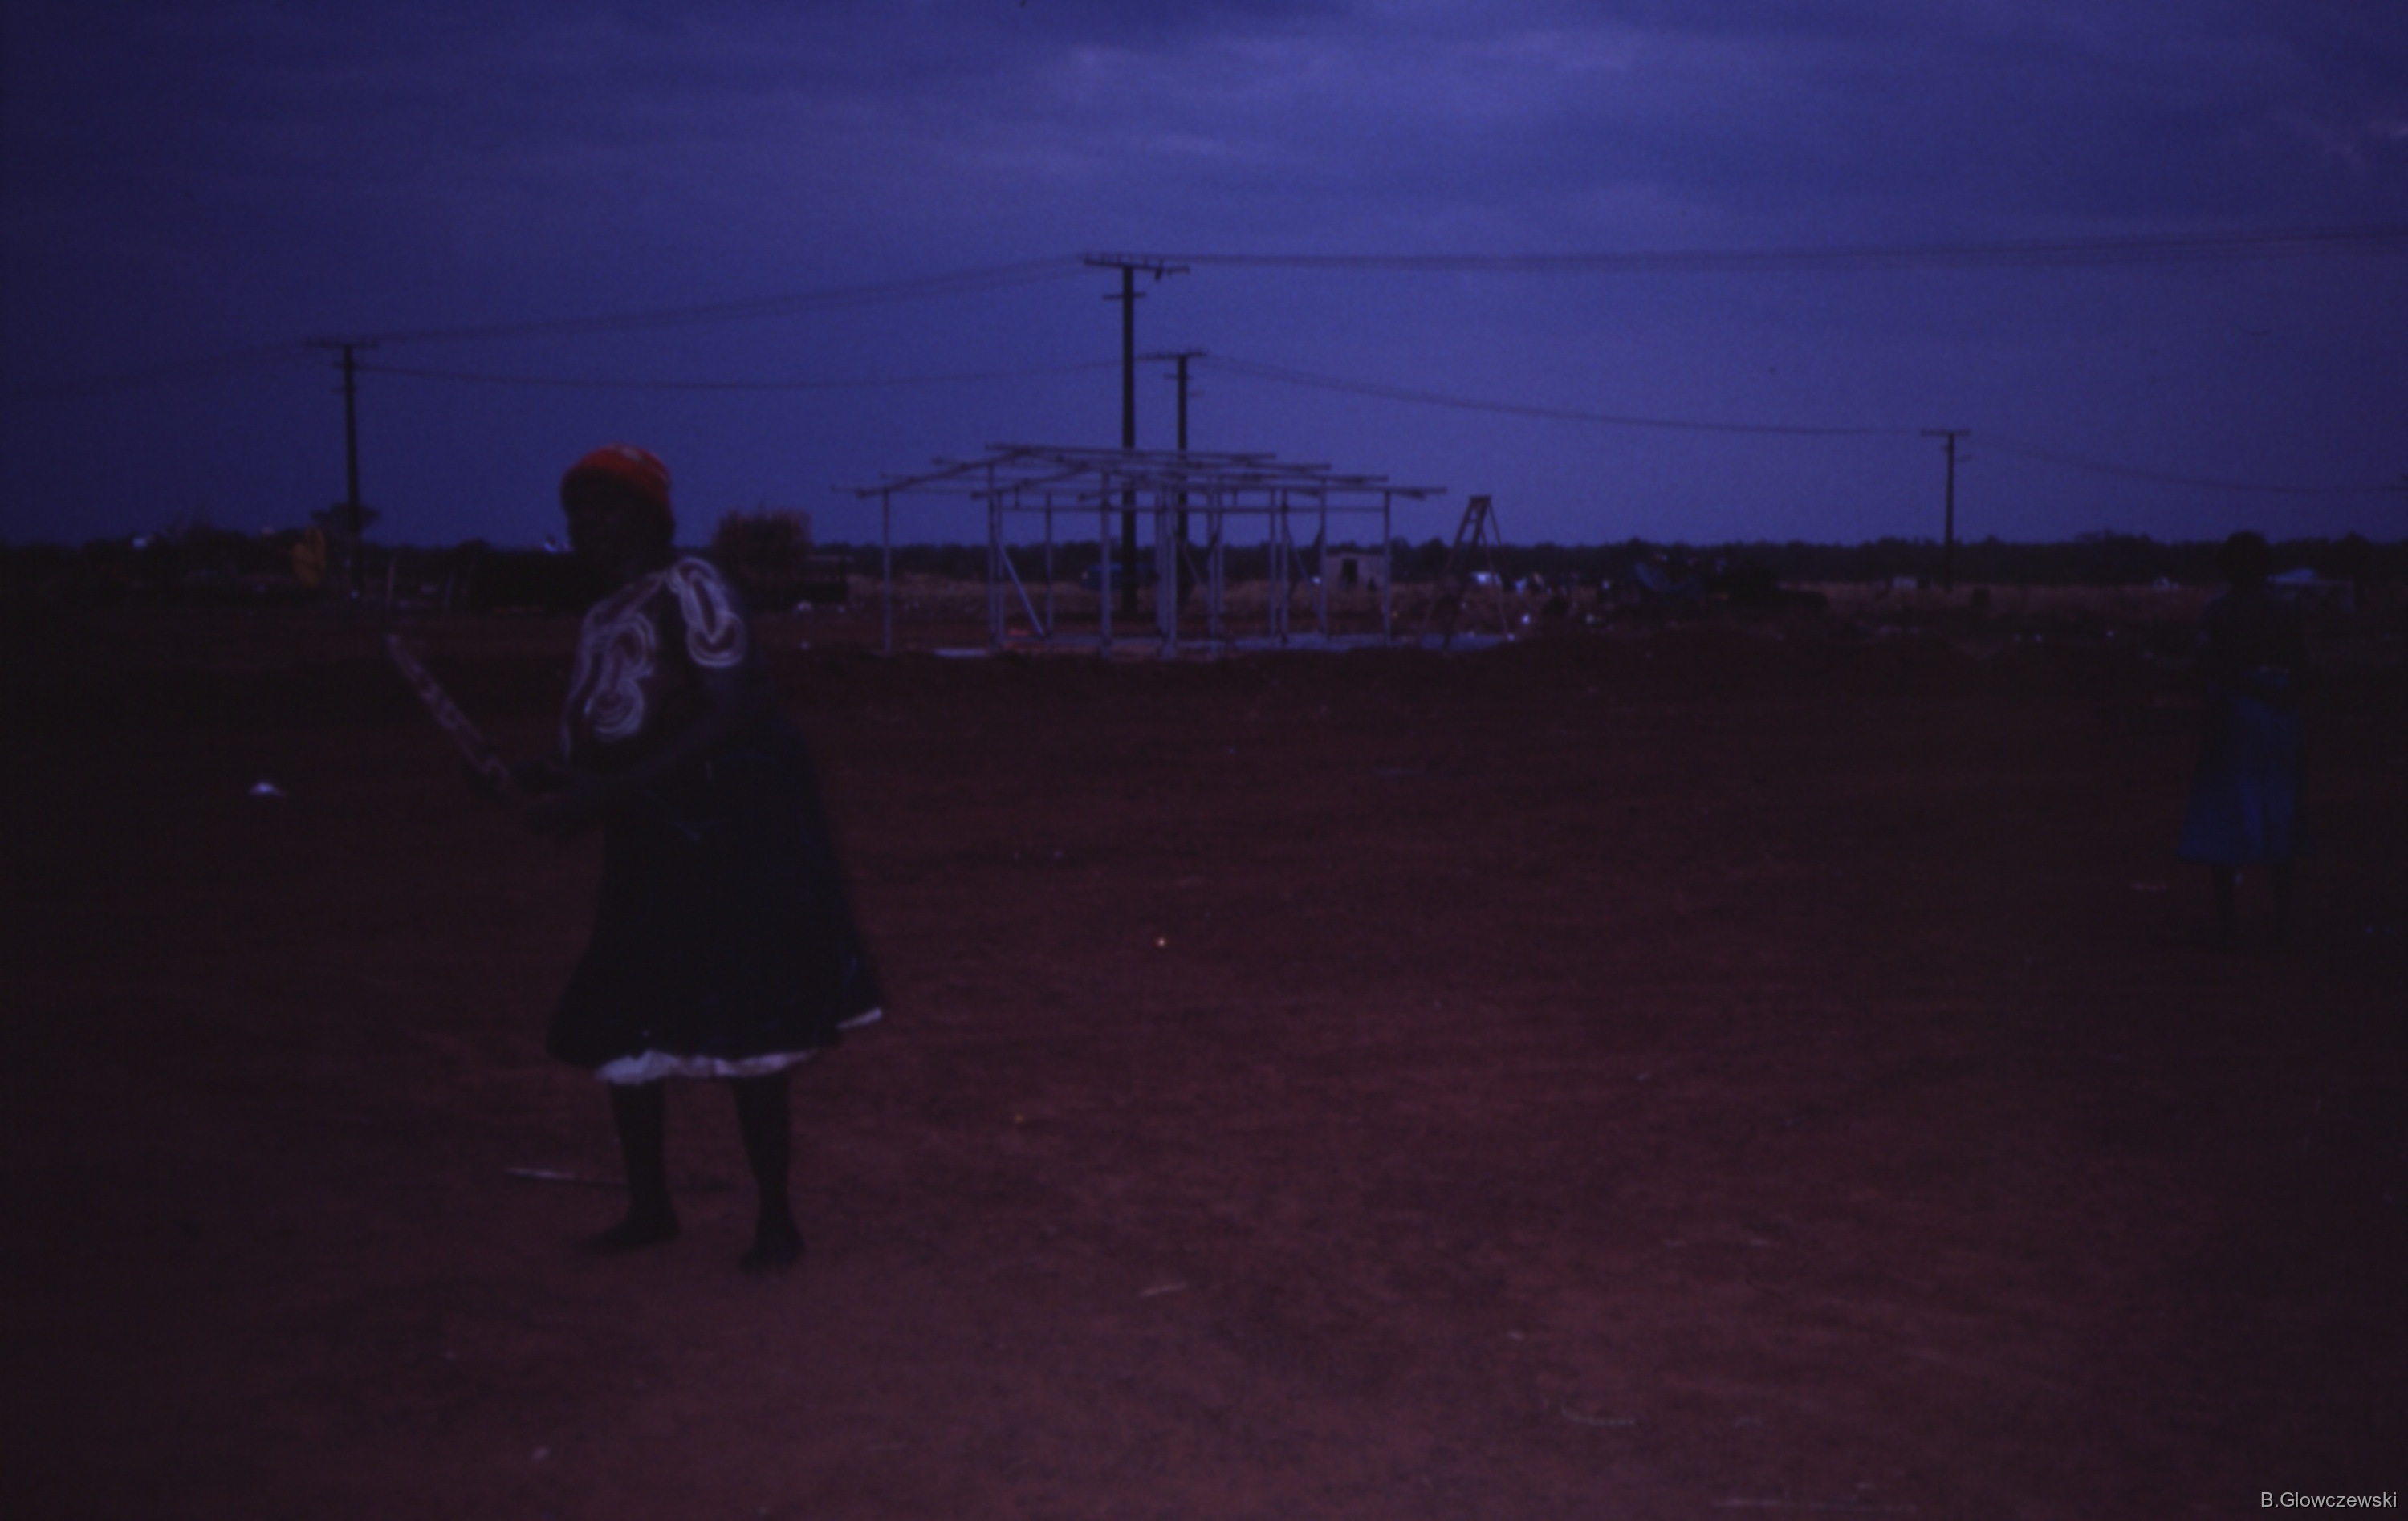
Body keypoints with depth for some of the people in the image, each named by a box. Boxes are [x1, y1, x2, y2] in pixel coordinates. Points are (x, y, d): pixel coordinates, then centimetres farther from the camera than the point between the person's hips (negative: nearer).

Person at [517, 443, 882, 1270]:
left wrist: (607, 793, -23)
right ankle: (649, 1206, 25)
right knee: (617, 1023, 10)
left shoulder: (689, 590, -11)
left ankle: (776, 1219, 8)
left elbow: (736, 714, -21)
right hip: (649, 842, 9)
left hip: (730, 831, -9)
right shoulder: (603, 619, 15)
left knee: (743, 1030, -5)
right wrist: (554, 778, -5)